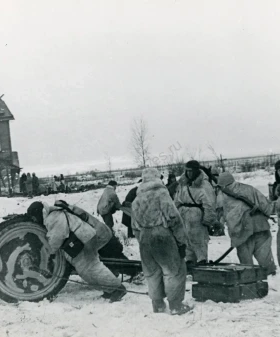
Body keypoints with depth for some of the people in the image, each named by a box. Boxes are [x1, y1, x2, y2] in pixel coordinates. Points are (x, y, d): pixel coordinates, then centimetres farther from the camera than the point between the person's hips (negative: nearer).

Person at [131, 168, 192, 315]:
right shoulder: (161, 193, -5)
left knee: (152, 272, 17)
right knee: (174, 270, 3)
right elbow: (172, 216, -13)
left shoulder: (137, 199, 14)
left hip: (144, 238, 6)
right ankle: (175, 305, 3)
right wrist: (181, 238, -6)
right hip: (161, 235, -6)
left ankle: (157, 304, 23)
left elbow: (134, 226, 17)